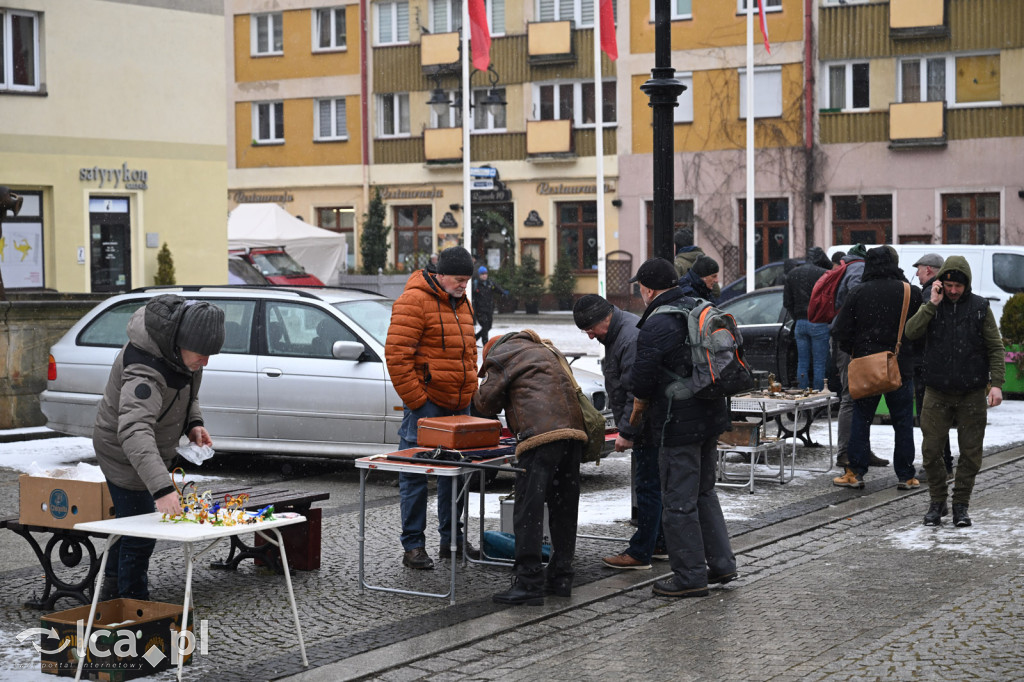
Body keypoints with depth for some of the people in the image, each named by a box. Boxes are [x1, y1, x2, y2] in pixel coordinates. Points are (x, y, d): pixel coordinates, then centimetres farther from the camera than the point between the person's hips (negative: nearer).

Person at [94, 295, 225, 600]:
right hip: (124, 454, -9)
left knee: (131, 522, 25)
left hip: (149, 451, 9)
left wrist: (193, 422, -9)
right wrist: (162, 488, -63)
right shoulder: (144, 370, -40)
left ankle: (112, 590, 45)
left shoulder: (182, 349, -12)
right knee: (140, 536, -4)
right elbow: (135, 432, -53)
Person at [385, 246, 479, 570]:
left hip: (458, 406, 8)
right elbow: (396, 354, -17)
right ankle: (413, 546, 2)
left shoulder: (462, 303, 15)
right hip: (425, 404, -8)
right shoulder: (415, 300, -11)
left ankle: (452, 539, 23)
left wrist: (470, 392, 15)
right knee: (416, 476, -2)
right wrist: (415, 400, -18)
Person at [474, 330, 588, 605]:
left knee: (529, 508, -7)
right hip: (573, 430, 8)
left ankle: (529, 582, -12)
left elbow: (486, 401, 12)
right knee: (564, 507, 12)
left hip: (541, 433, -8)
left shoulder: (501, 354, 10)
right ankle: (561, 577, 17)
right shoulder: (546, 351, 33)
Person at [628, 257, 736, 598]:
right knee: (704, 492, 21)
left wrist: (636, 413, 3)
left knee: (679, 501, -1)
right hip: (712, 416, 9)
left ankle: (690, 576, 4)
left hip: (678, 424, -9)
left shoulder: (656, 325, -17)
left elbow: (642, 381, -16)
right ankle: (721, 563, 23)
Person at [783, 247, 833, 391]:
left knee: (802, 363, 10)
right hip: (818, 324, -5)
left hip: (800, 323, 5)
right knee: (820, 364, 0)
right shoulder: (824, 274, -8)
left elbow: (787, 303, 12)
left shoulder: (792, 274, 10)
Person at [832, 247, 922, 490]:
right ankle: (906, 476, 10)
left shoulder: (858, 293, -2)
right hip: (901, 367, 0)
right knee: (903, 422, 7)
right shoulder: (911, 293, -2)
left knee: (861, 419, 9)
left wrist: (853, 352, 16)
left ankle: (855, 473, 8)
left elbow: (842, 330, 0)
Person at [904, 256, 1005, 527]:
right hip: (937, 392, 1)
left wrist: (996, 383, -9)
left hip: (972, 393, -1)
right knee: (931, 449, 0)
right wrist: (932, 304, -17)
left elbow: (995, 348, 1)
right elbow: (911, 331, -12)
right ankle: (937, 502, 15)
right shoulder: (932, 306, 4)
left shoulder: (980, 308, 1)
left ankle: (961, 505, 14)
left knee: (970, 452, 2)